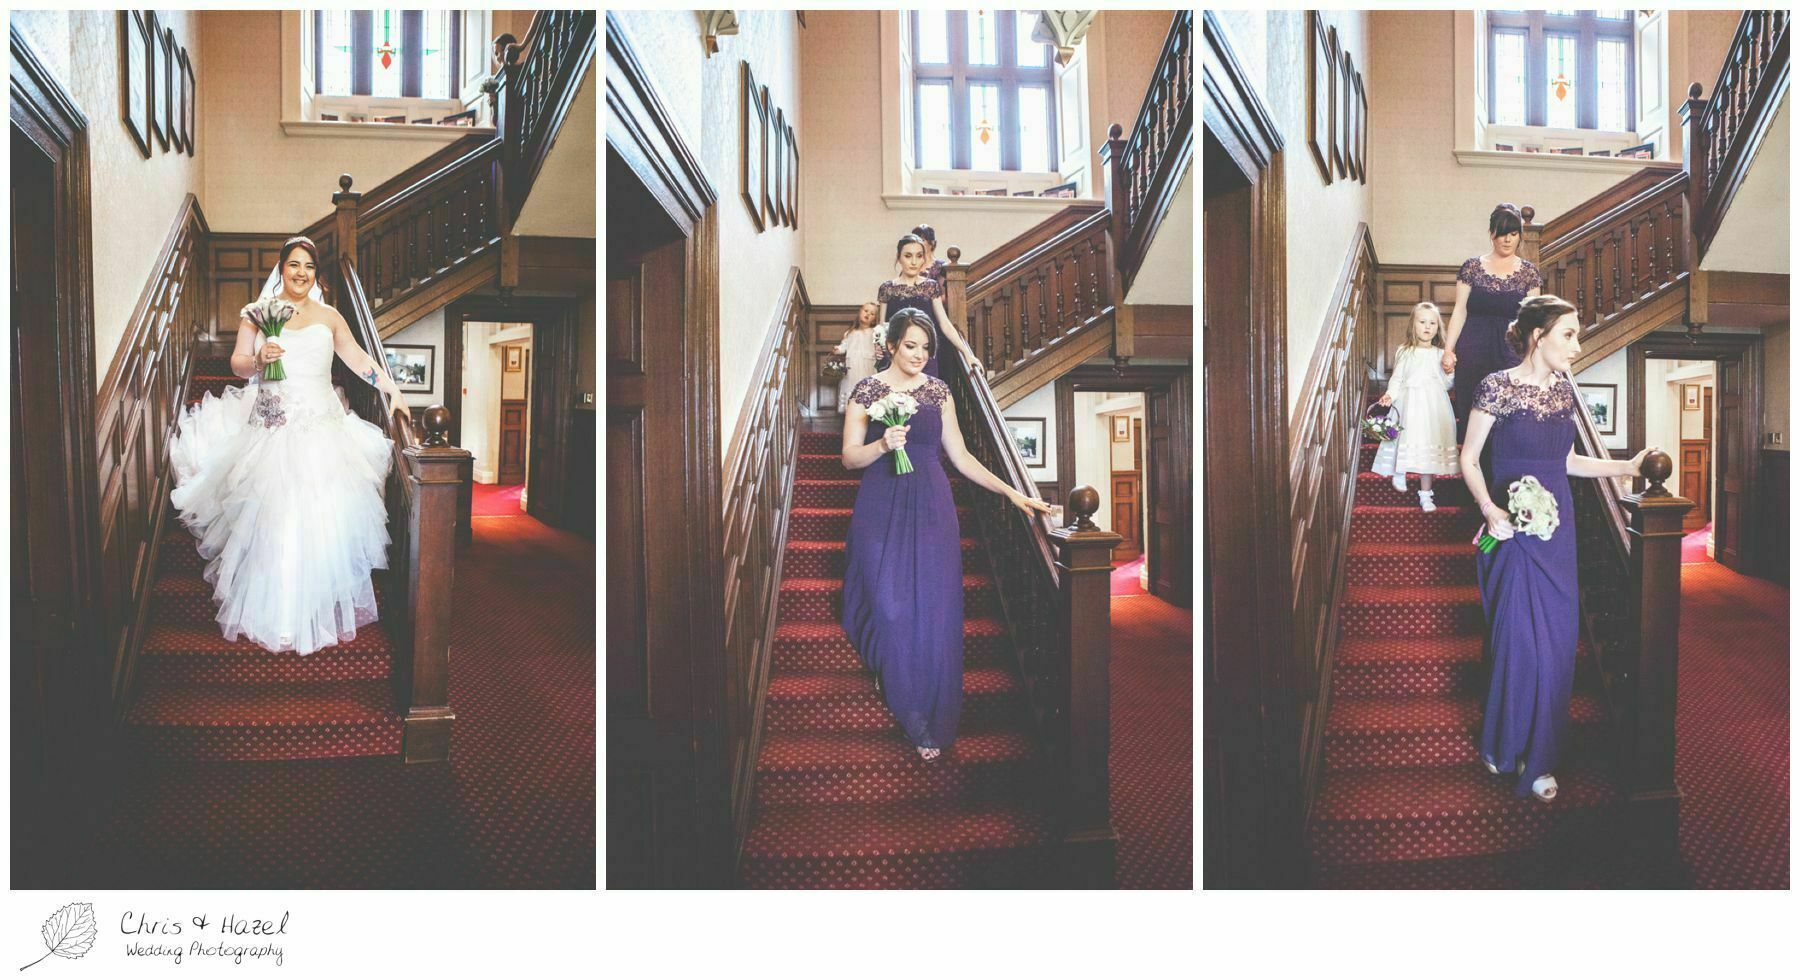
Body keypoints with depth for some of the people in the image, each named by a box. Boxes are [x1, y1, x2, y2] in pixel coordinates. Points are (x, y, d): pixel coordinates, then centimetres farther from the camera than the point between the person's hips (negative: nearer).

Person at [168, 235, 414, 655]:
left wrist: (391, 389, 9)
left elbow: (359, 359, 18)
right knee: (272, 518, -8)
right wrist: (258, 359, -18)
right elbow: (237, 364, 3)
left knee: (321, 518, -4)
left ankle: (321, 608, 8)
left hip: (321, 428, 2)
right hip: (272, 428, -2)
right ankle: (276, 616, -1)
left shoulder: (329, 317, 13)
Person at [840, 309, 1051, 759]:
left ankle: (930, 725, 7)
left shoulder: (939, 391, 8)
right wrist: (883, 444, -21)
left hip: (931, 510, 2)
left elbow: (959, 456, 9)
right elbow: (850, 456, 0)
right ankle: (906, 708, 19)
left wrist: (1012, 492, 3)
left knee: (932, 609, -3)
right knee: (889, 605, -4)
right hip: (881, 509, -1)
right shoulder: (867, 390, 1)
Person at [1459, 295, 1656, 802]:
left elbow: (1566, 461, 17)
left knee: (1557, 638, 6)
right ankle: (1505, 746, 17)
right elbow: (1469, 459, -7)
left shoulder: (1564, 389, 9)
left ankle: (1539, 754, 17)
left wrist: (1627, 466, 9)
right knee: (1521, 637, -2)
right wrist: (1488, 508, -21)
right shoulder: (1498, 386, -10)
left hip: (1557, 527, 6)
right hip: (1514, 526, -6)